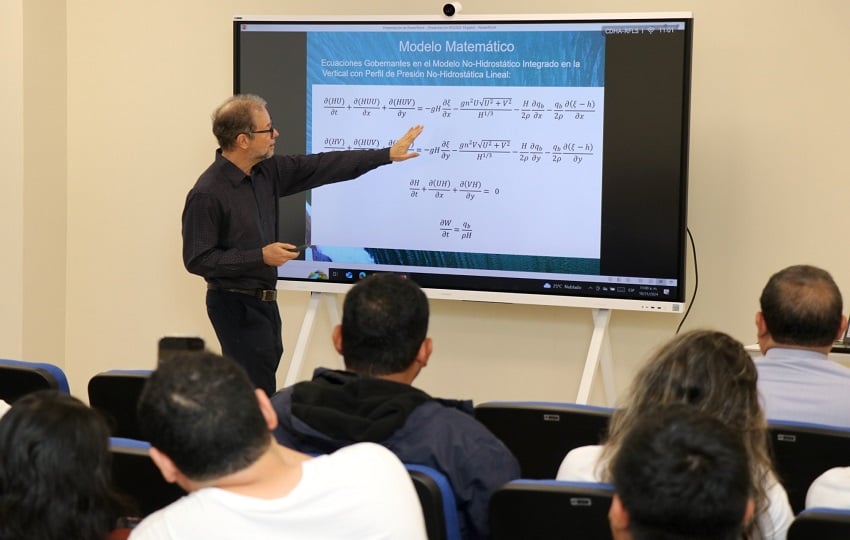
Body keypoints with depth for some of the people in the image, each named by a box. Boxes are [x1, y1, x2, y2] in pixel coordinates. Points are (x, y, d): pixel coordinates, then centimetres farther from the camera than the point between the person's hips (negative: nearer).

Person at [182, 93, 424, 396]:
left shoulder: (267, 172, 2)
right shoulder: (207, 194, -20)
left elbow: (322, 167, 7)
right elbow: (197, 260, -19)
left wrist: (387, 155, 7)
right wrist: (260, 256, -21)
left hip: (264, 301, 8)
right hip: (235, 305, -8)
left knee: (257, 384, 12)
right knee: (257, 392, -7)